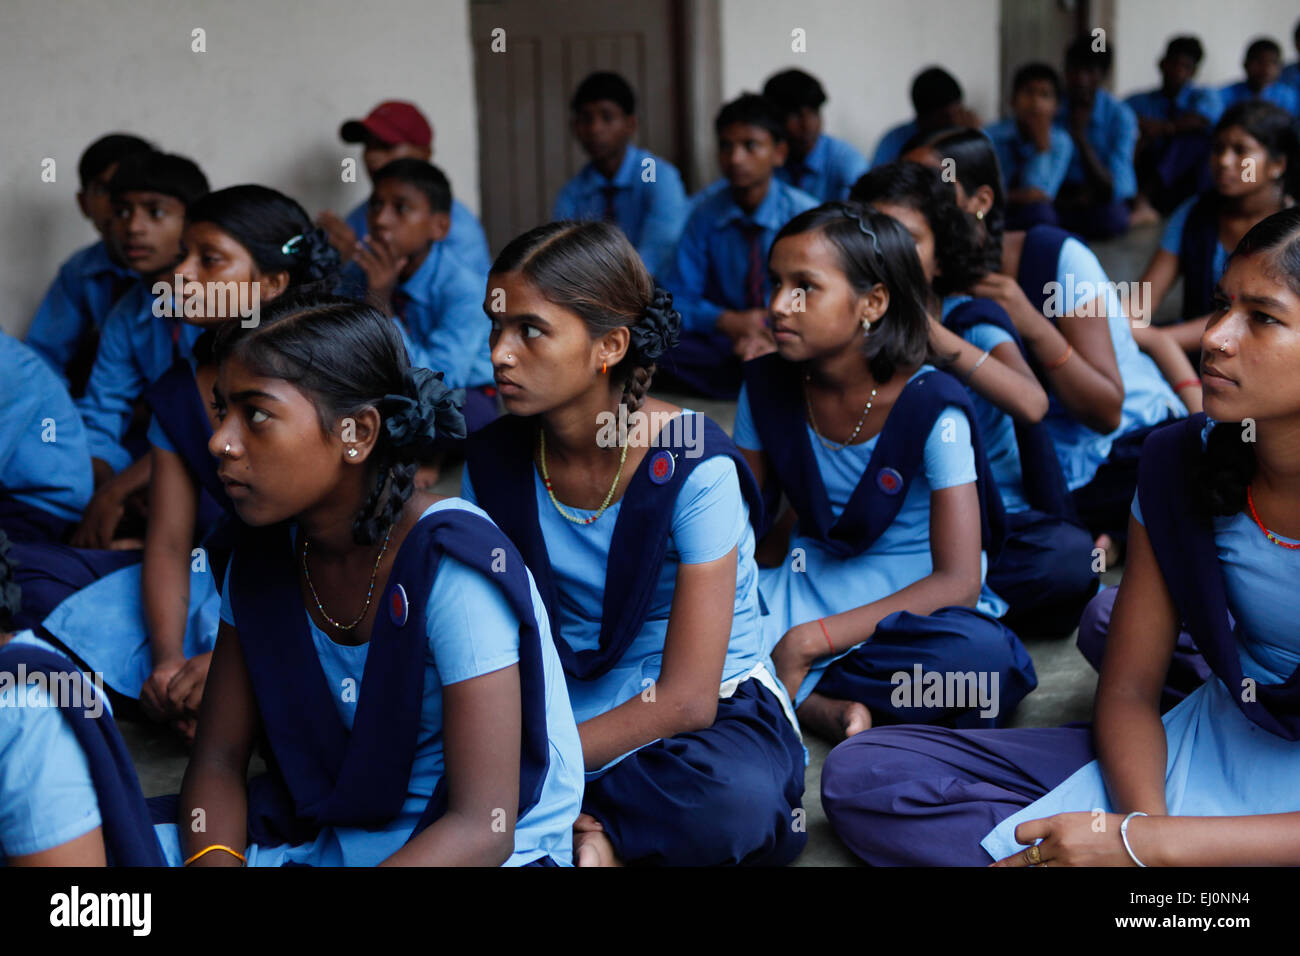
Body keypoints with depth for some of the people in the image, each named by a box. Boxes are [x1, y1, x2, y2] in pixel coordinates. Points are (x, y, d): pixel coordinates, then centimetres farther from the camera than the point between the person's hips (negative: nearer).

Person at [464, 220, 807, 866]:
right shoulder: (493, 462, -2)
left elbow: (687, 698, -19)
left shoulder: (693, 465, -17)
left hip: (714, 714, -3)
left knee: (732, 797, -38)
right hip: (565, 710, 3)